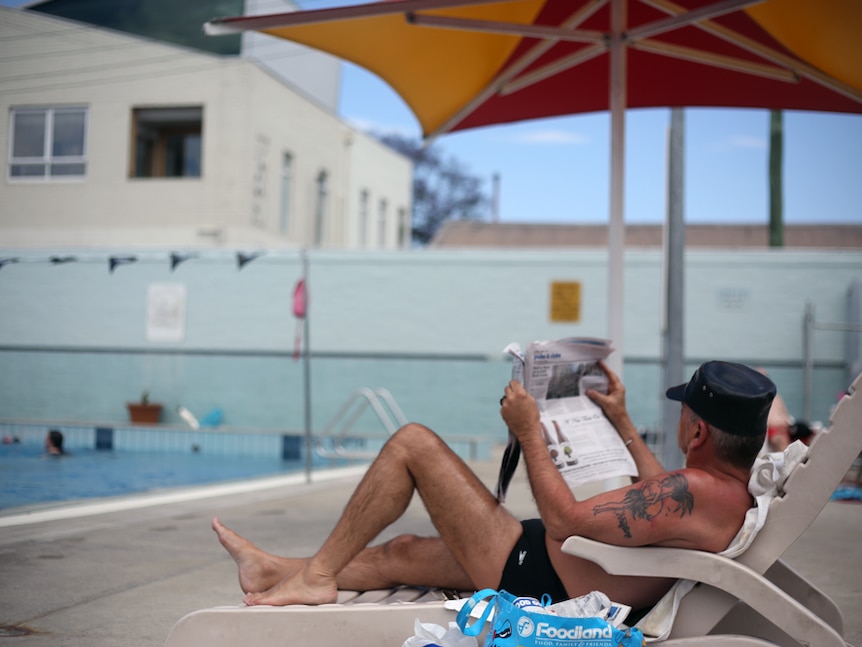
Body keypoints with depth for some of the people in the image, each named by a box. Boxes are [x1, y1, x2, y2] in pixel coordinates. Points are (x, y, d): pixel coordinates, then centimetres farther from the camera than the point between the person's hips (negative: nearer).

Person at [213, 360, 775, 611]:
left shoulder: (698, 492, -29)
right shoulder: (740, 489, 1)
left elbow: (565, 518, -28)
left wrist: (529, 432, -16)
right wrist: (624, 425, 28)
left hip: (536, 580, -10)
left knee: (413, 442, -5)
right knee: (404, 553, 21)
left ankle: (317, 574, 6)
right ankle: (277, 571, 34)